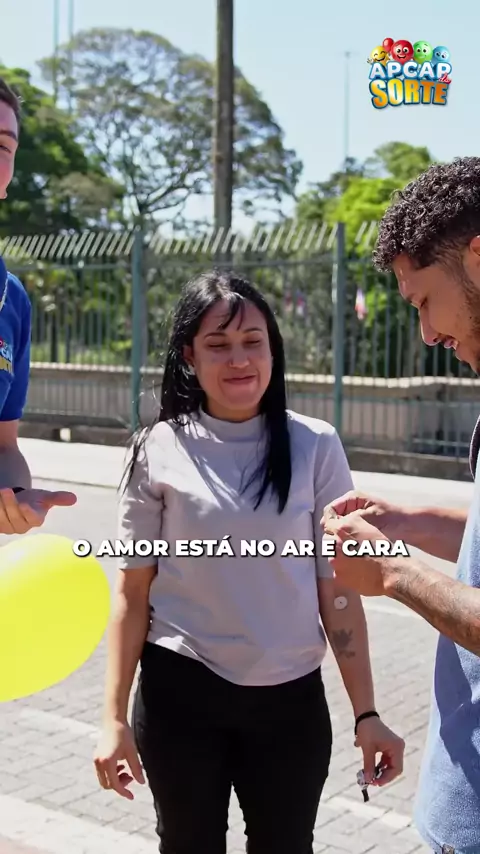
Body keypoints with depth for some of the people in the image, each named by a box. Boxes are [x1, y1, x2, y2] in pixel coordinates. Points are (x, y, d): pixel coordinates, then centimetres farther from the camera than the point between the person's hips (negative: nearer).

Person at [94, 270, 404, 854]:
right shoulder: (160, 451, -6)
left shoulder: (315, 446, -5)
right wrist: (114, 717, -4)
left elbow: (338, 590, -2)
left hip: (291, 698, 1)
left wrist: (365, 713, -3)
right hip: (180, 695, 0)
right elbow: (133, 590, -2)